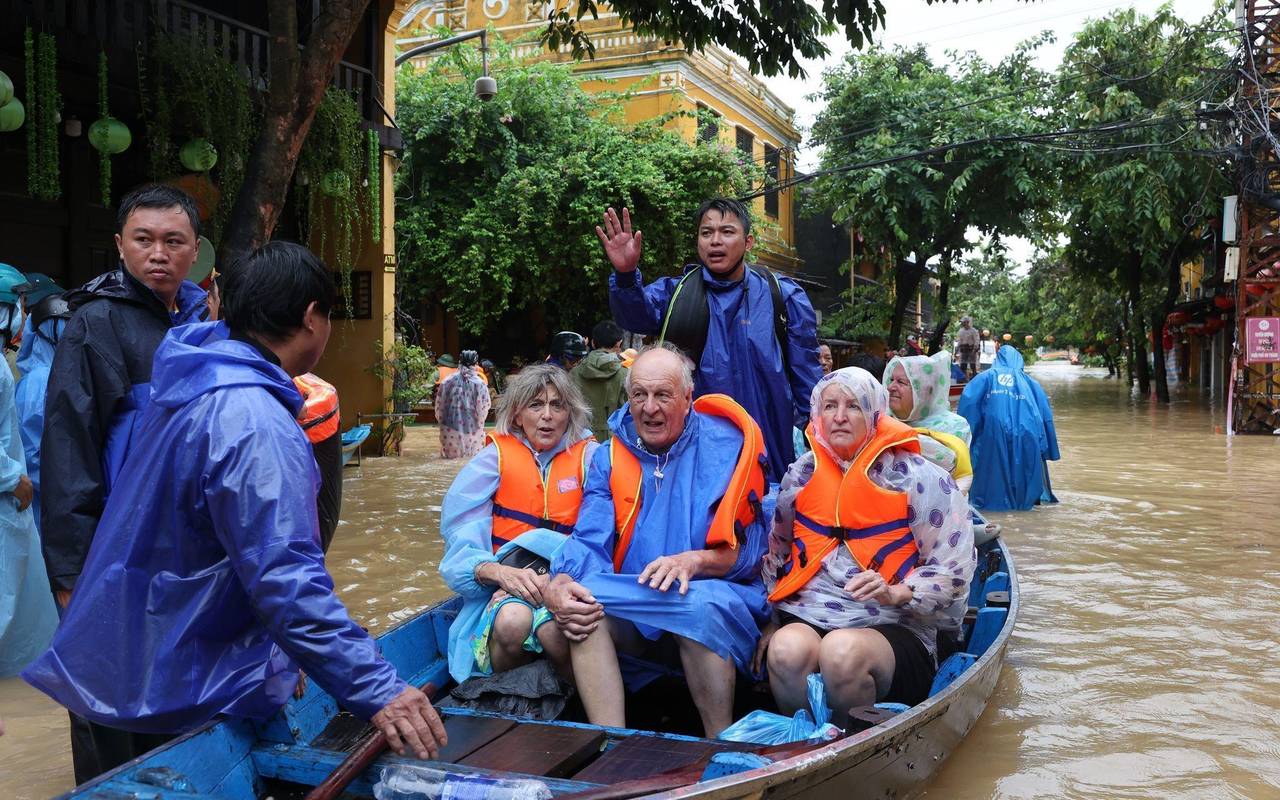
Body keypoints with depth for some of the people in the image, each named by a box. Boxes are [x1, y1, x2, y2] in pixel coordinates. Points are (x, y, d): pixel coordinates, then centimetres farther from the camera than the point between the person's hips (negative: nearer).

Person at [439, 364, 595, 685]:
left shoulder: (587, 457, 6)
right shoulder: (496, 457, 6)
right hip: (507, 586, 1)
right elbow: (461, 540, -1)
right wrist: (500, 572, -22)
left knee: (554, 630, -35)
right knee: (513, 621, -35)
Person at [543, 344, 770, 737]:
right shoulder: (610, 456, 9)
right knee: (583, 599, -26)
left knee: (701, 604, -37)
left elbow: (749, 547, -7)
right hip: (634, 609, 3)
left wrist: (695, 561, -29)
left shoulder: (726, 447, -2)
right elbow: (590, 540, -1)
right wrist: (559, 585, -23)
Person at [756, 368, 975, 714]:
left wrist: (895, 593, -16)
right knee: (787, 648, -32)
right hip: (803, 619, 3)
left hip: (891, 629, -2)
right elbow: (776, 555, 25)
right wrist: (773, 619, 15)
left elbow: (954, 571, 0)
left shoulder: (918, 479, 1)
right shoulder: (801, 475, 15)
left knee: (843, 650, -36)